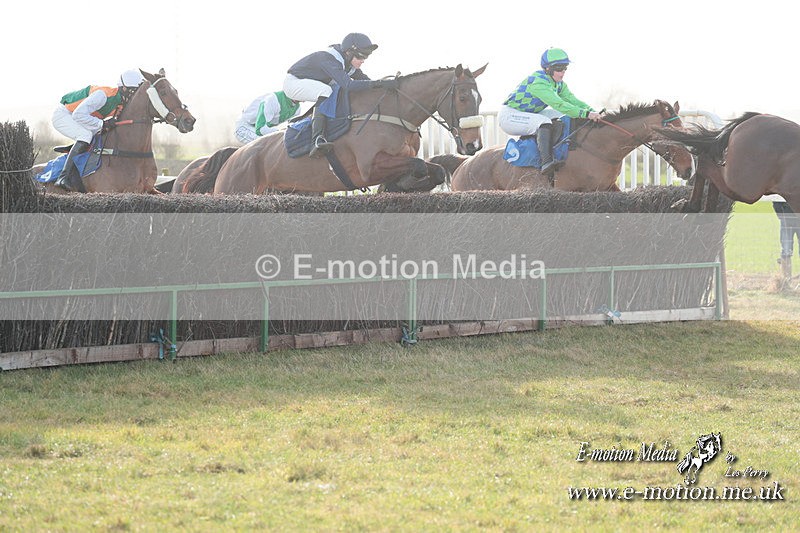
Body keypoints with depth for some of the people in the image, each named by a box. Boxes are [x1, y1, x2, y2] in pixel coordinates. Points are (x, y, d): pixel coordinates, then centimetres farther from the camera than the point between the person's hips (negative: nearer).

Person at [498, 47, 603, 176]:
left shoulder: (558, 84, 1)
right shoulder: (538, 82, -29)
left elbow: (572, 100, -4)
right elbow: (558, 104, -38)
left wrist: (591, 111, -21)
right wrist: (585, 114, -43)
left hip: (528, 114, 10)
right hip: (509, 116, -10)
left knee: (564, 115, 4)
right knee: (544, 122, -33)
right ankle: (546, 162, -43)